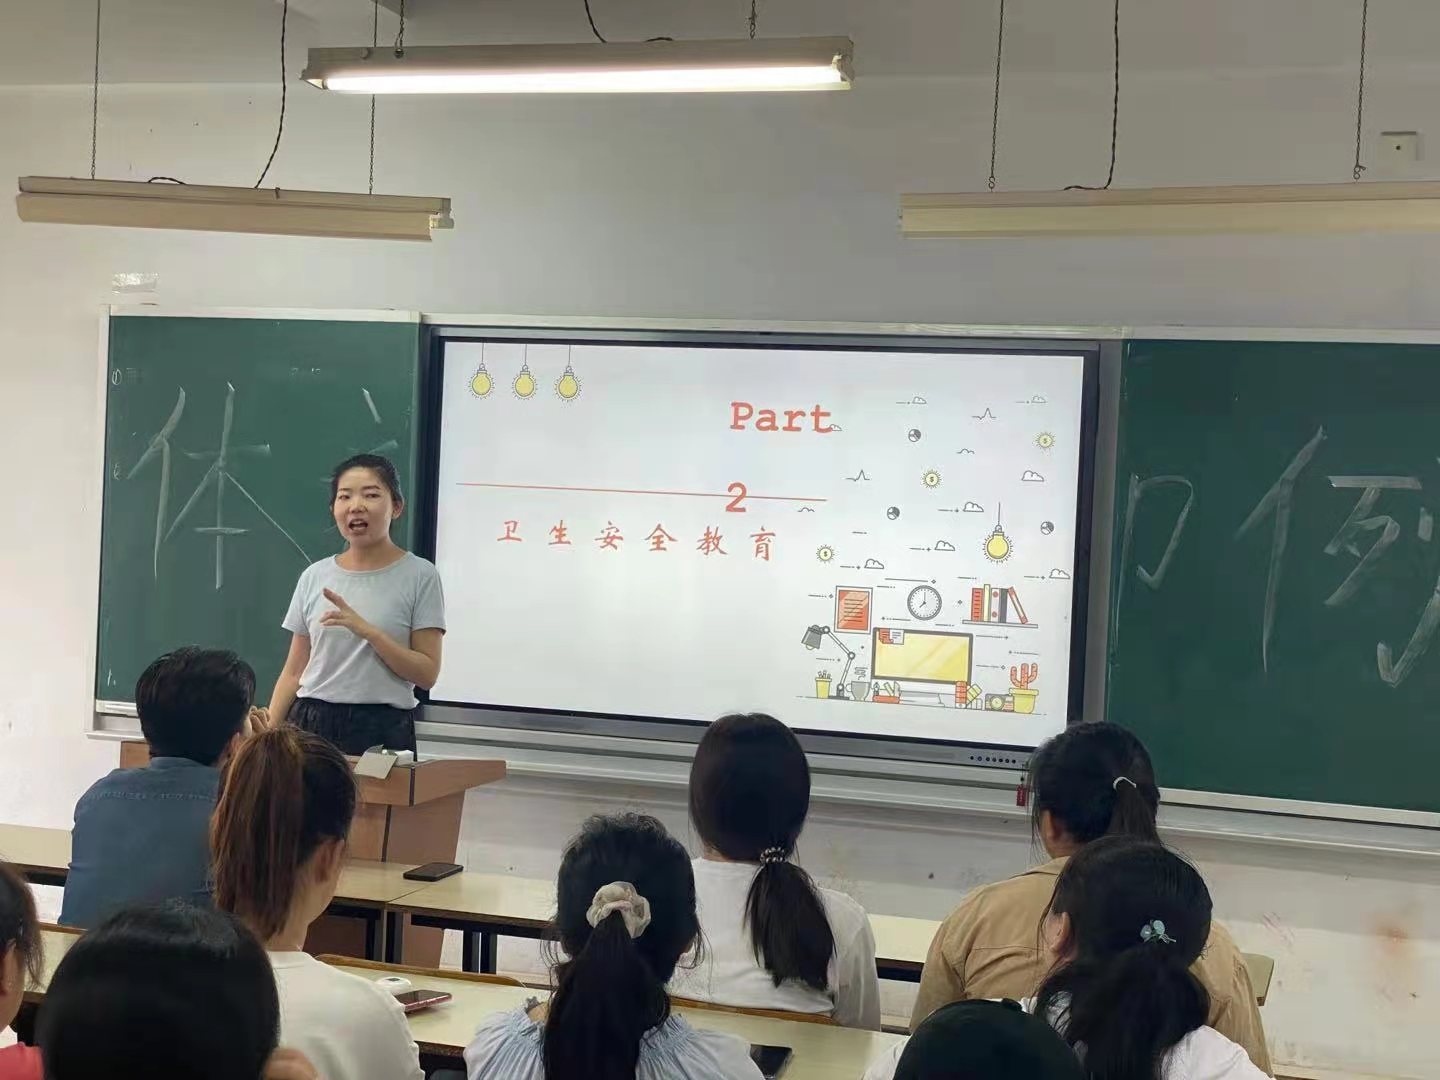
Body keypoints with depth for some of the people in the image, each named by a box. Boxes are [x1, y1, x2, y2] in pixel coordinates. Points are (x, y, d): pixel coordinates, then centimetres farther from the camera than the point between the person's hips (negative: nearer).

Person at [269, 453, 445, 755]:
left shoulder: (419, 575, -5)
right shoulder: (314, 577, 7)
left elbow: (427, 673, -8)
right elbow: (294, 672, 10)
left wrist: (368, 631, -18)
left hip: (382, 729, -3)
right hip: (310, 723, 3)